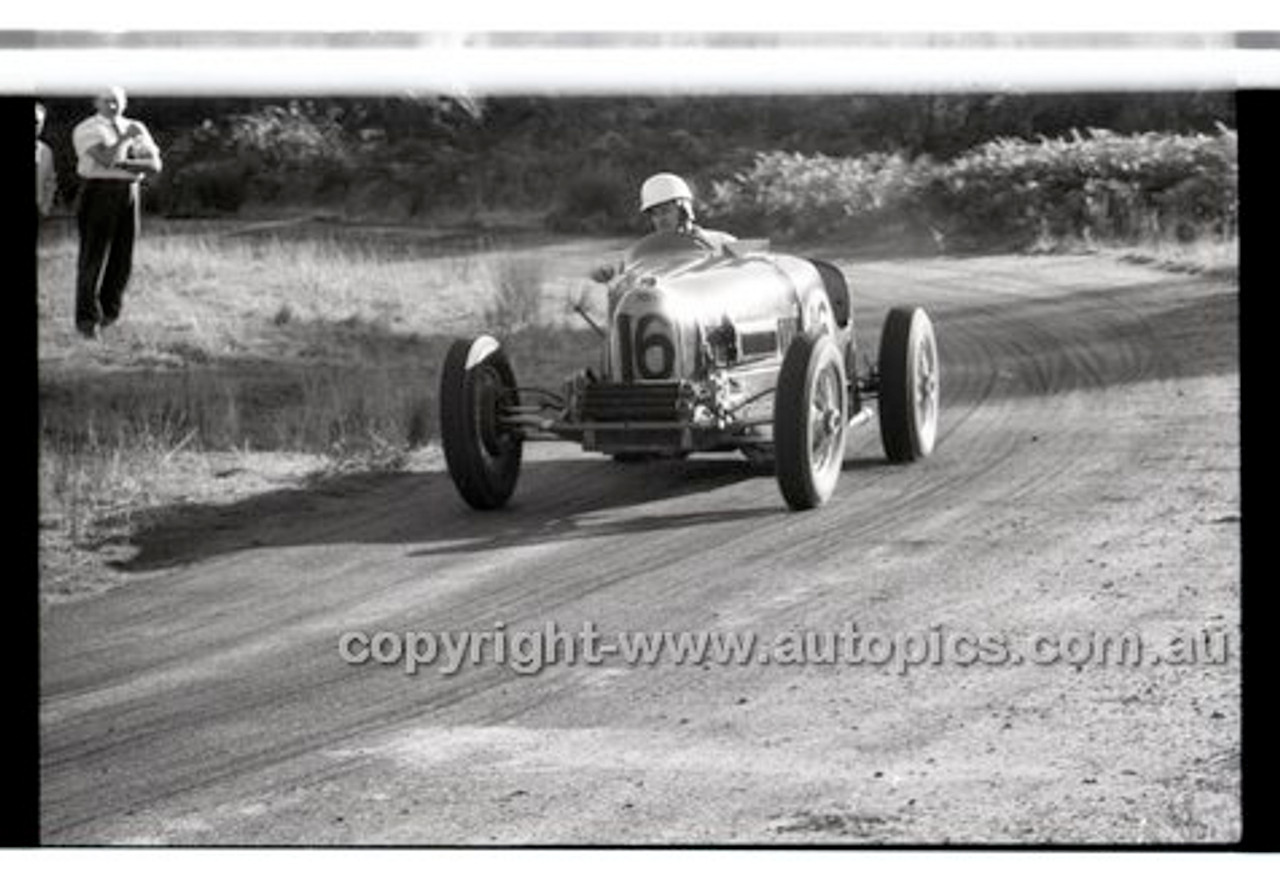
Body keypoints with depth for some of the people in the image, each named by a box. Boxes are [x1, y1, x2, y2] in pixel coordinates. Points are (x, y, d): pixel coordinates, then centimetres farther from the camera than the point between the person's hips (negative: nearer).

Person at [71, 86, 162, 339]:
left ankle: (107, 310, 19)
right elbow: (106, 159, -19)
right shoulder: (87, 130, -3)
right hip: (98, 192, -5)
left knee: (121, 259, 5)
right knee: (93, 256, -7)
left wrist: (122, 162, -13)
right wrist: (125, 138, -13)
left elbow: (154, 165, 0)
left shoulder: (136, 129, 12)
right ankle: (87, 319, -5)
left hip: (128, 195, 5)